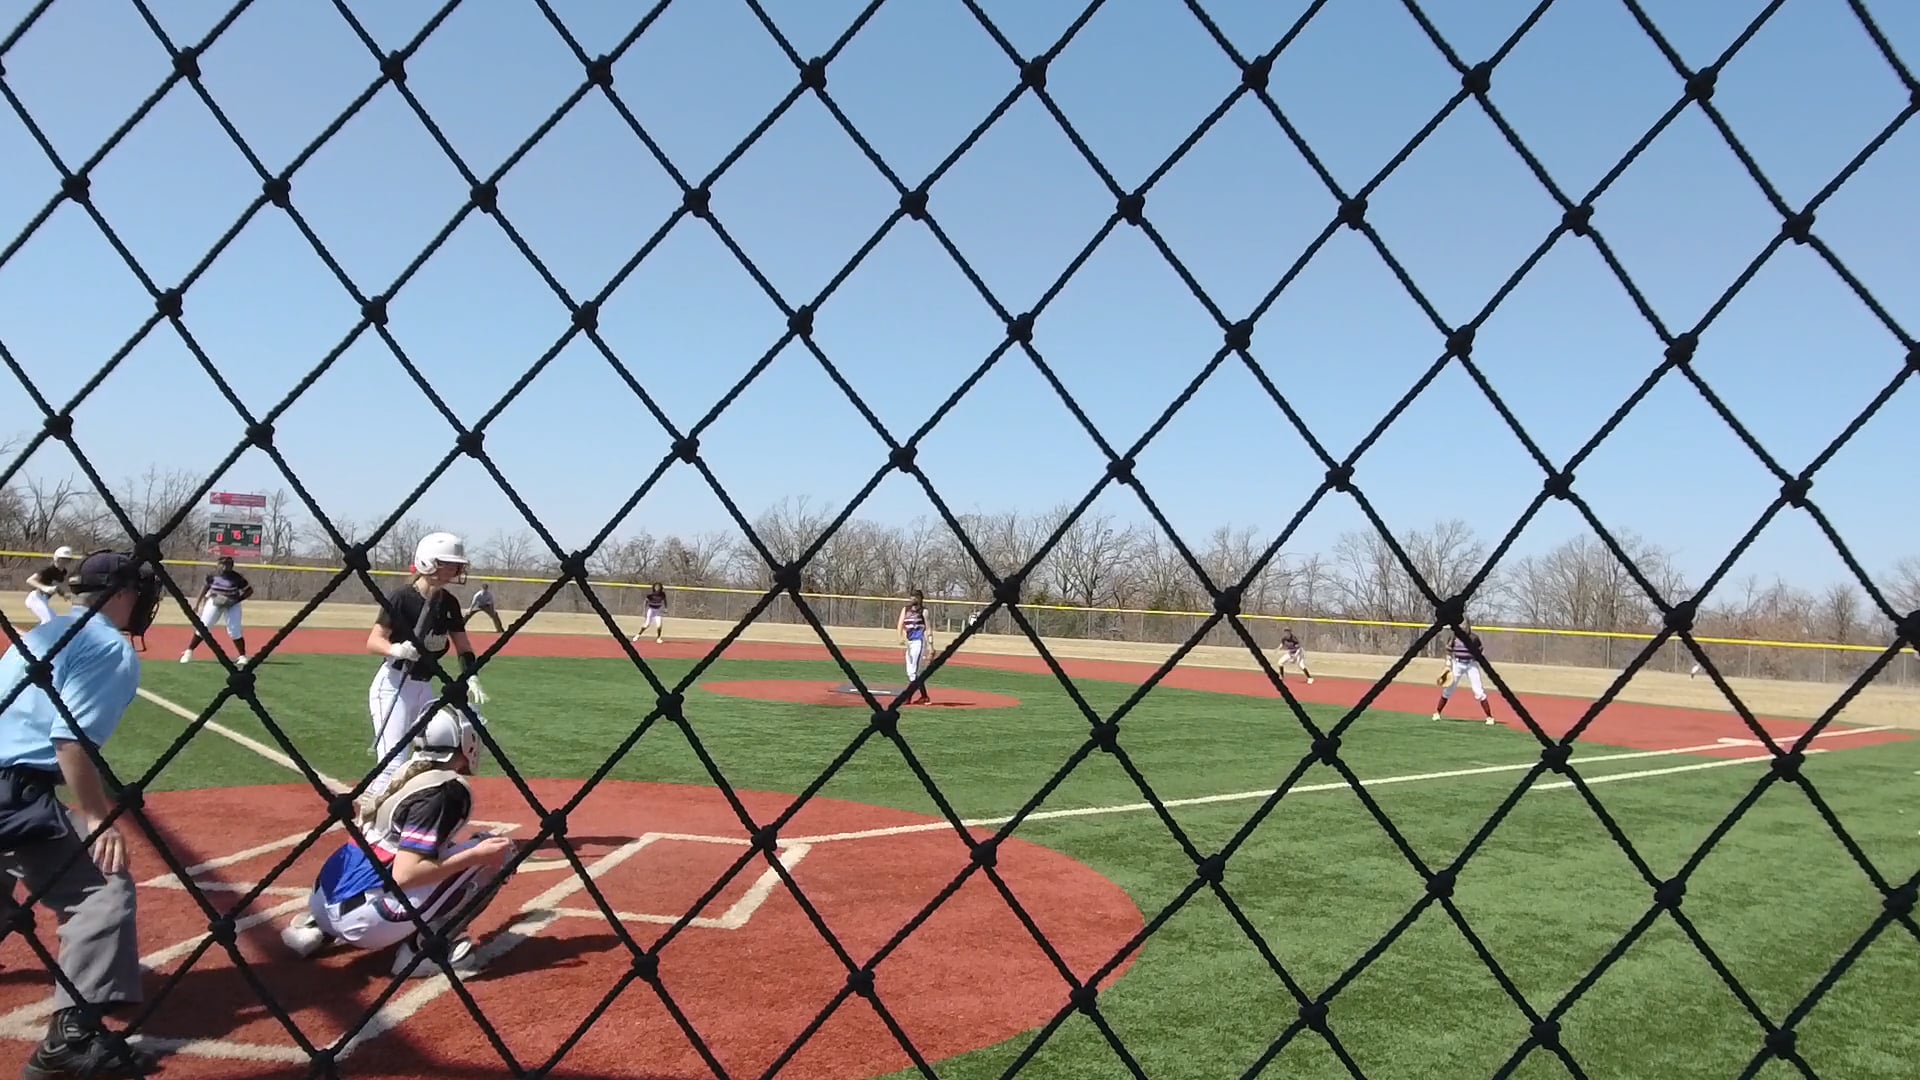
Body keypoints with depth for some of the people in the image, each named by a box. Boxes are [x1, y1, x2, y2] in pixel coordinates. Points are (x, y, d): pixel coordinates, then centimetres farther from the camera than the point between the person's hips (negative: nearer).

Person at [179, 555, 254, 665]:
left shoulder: (237, 577, -18)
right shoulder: (213, 575, -10)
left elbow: (249, 590, -11)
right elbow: (205, 586, 7)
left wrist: (237, 600, -23)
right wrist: (197, 603, 9)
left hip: (232, 604, -2)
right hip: (214, 601, 2)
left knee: (235, 630, -8)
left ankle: (242, 656, 5)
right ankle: (189, 652, 9)